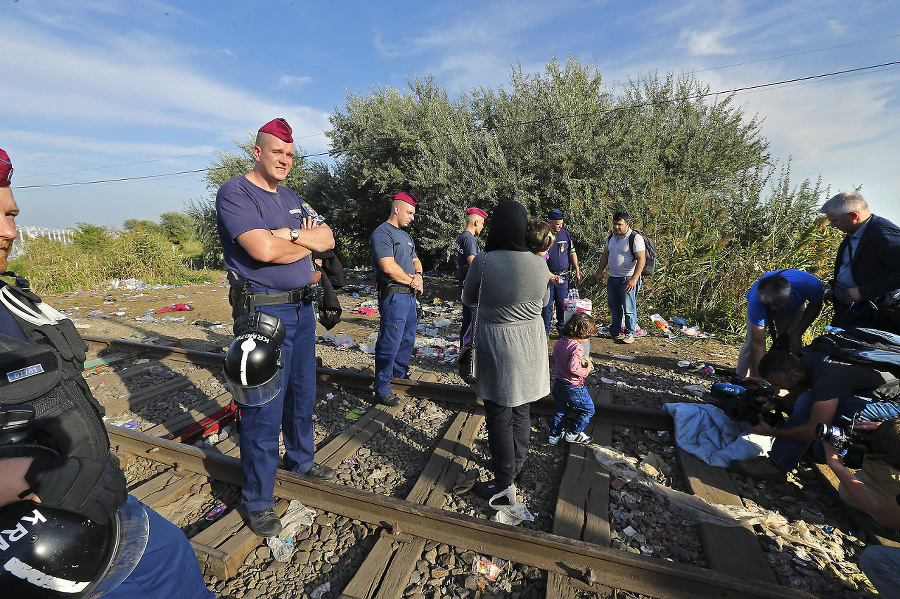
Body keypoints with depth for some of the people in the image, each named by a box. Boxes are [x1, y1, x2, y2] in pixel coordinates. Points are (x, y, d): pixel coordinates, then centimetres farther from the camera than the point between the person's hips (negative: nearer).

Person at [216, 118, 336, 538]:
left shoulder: (291, 199, 16)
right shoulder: (234, 193, -8)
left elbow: (327, 239, 7)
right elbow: (263, 249, -23)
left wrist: (292, 234, -11)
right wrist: (306, 243, -6)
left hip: (302, 308, 8)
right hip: (264, 312, -7)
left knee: (302, 394, 20)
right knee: (264, 410, 0)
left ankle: (300, 459, 42)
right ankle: (257, 501, 19)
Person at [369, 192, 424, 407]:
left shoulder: (406, 236, 21)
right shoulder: (382, 234, -9)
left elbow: (415, 260, 22)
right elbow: (389, 267, -19)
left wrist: (418, 275, -2)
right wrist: (412, 282, -8)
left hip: (410, 295, 10)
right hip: (393, 296, -9)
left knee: (408, 340, 17)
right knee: (389, 343, -5)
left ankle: (400, 375, 35)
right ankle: (382, 389, 6)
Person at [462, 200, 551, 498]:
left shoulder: (483, 262, -20)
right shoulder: (539, 263, -8)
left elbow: (468, 298, -2)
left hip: (497, 347, -5)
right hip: (531, 346, 5)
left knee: (499, 416, 11)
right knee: (521, 409, 23)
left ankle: (503, 479, 27)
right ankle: (518, 462, 44)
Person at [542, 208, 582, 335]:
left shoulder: (566, 234, 8)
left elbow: (572, 253, 15)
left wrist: (577, 271, 11)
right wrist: (550, 276, -13)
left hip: (563, 276, 3)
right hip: (547, 276, -3)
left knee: (563, 305, 8)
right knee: (546, 305, 2)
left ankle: (562, 330, 21)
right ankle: (545, 331, 14)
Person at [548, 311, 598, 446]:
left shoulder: (559, 343, 1)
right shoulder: (577, 347, -25)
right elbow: (573, 368, -33)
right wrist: (586, 370, -15)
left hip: (558, 383, 8)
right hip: (573, 387, -8)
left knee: (561, 410, 25)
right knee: (588, 409, 14)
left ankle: (554, 435, 32)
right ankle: (573, 434, 21)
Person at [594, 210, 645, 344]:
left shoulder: (635, 238, -11)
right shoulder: (611, 237, 11)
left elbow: (641, 260, -16)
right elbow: (605, 256, 21)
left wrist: (634, 279, -23)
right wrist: (599, 272, 15)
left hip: (628, 280, -7)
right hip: (612, 278, 7)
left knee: (629, 308, -1)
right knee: (613, 306, 13)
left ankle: (630, 334, 11)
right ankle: (614, 332, 25)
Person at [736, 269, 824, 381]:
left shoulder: (810, 285, -39)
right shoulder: (756, 301, -44)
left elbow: (815, 306, -11)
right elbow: (758, 344, -41)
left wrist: (797, 334, -18)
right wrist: (756, 377, -42)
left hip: (793, 308, 3)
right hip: (761, 308, -2)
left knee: (793, 344, -13)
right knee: (752, 341, -18)